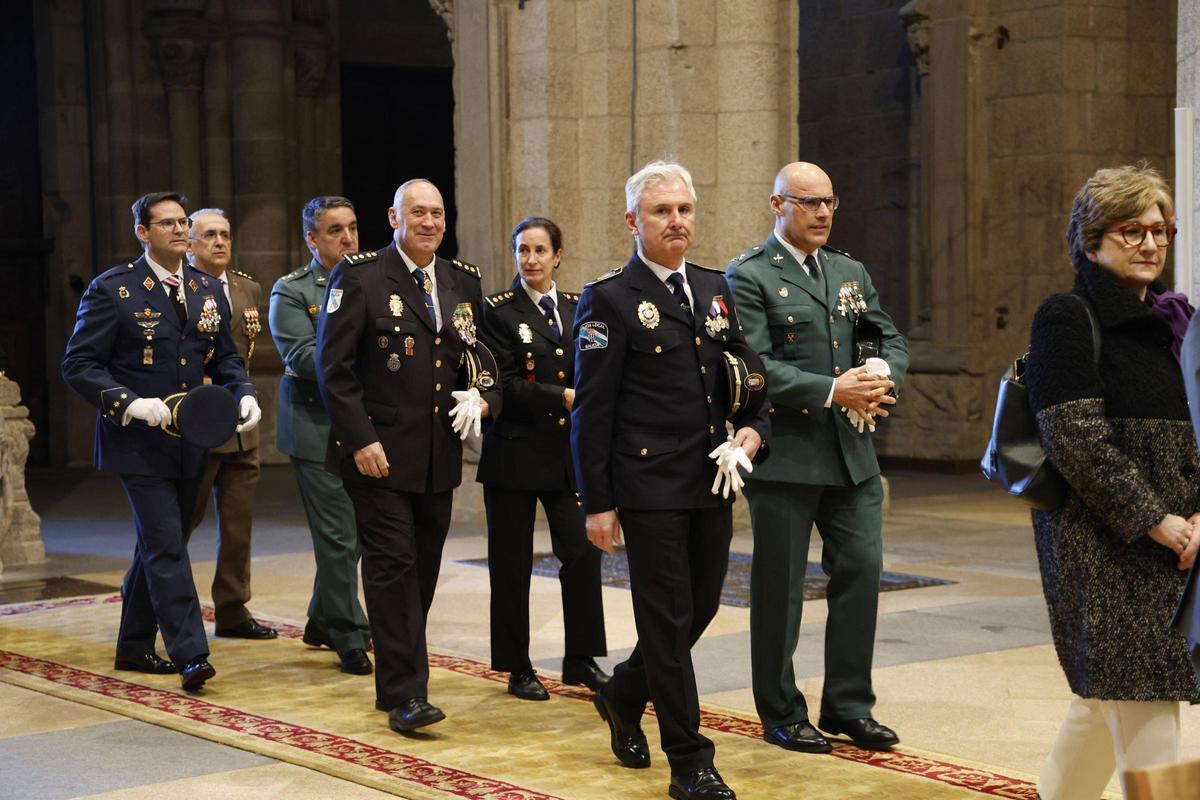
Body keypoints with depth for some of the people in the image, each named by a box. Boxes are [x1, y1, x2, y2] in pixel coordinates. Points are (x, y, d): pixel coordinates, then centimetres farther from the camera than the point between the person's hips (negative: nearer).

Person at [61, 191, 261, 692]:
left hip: (190, 444, 6)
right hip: (140, 443, -6)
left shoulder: (208, 289, 10)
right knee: (166, 546, -12)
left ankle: (134, 645, 28)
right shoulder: (113, 290, -8)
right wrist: (132, 404, -23)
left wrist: (244, 394, -5)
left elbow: (225, 357, 16)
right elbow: (78, 364, -10)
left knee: (157, 545, 15)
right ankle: (190, 655, -12)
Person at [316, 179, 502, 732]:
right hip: (379, 453, -6)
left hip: (440, 457, 6)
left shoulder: (463, 281, 11)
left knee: (423, 569, 10)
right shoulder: (359, 277, -6)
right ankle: (404, 694, -6)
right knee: (393, 566, -8)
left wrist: (485, 398, -3)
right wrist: (360, 440, -16)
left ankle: (397, 676, 23)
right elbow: (333, 366, -9)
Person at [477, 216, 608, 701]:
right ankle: (518, 668, 15)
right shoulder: (498, 311, -4)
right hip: (515, 454, -4)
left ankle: (581, 660, 11)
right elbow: (504, 386, -12)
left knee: (583, 552, -3)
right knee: (512, 564, 4)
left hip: (569, 453, 4)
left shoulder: (577, 309, 11)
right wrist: (564, 397, -18)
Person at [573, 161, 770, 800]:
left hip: (712, 483, 6)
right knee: (668, 619, -1)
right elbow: (591, 410, -7)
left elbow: (749, 375, 19)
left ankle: (623, 697, 39)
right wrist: (597, 503, -10)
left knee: (700, 608, 14)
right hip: (649, 488, -6)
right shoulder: (609, 299, -6)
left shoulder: (716, 289, 12)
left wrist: (754, 429, -2)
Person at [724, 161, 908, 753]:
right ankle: (781, 715, 16)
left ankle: (848, 705, 19)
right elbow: (752, 366, -16)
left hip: (852, 453, 6)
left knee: (862, 569, 6)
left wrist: (881, 382, -8)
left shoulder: (851, 273, 14)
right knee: (780, 587, 4)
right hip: (785, 454, -6)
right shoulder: (749, 276, -6)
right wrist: (831, 390, -21)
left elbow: (891, 340, 15)